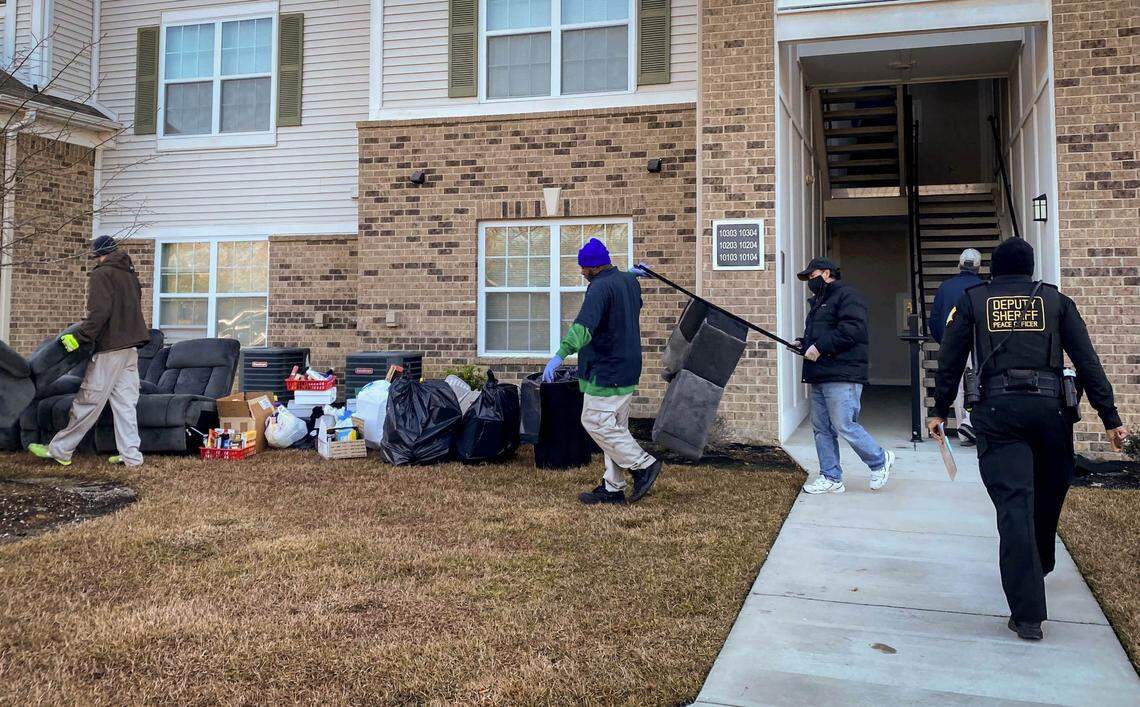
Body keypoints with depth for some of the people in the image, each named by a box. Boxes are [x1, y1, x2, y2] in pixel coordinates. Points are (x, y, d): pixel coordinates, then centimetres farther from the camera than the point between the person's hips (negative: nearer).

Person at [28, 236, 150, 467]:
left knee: (88, 401, -2)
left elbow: (99, 312, -19)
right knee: (125, 403, 7)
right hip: (131, 346, 7)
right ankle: (130, 455, 5)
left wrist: (79, 337, -16)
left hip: (110, 347, -7)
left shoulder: (100, 275, -7)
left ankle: (60, 450, 7)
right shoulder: (130, 274, 16)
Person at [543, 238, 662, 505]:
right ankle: (612, 488, 16)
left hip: (607, 371, -10)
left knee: (595, 422, -5)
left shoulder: (600, 287, -18)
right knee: (614, 426, 12)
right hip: (628, 369, 10)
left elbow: (584, 325, -32)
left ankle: (643, 465, -2)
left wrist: (559, 356, -40)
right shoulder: (630, 282, 12)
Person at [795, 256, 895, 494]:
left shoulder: (847, 296, -6)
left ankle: (880, 460, 11)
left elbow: (852, 330, -20)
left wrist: (820, 346, -21)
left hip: (842, 377, -10)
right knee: (821, 429, 8)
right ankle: (831, 478, 14)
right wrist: (804, 343, 12)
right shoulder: (818, 301, 25)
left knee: (844, 426, -10)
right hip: (819, 377, 10)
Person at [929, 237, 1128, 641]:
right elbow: (1087, 362, 8)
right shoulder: (1055, 300, 14)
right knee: (1048, 497, 21)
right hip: (1050, 406, 1)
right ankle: (1039, 568, 41)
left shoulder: (973, 300, 13)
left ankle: (1028, 613, -11)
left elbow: (950, 361, 9)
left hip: (997, 409, -1)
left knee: (1014, 505, -6)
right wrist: (1110, 419, 9)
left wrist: (940, 411, 16)